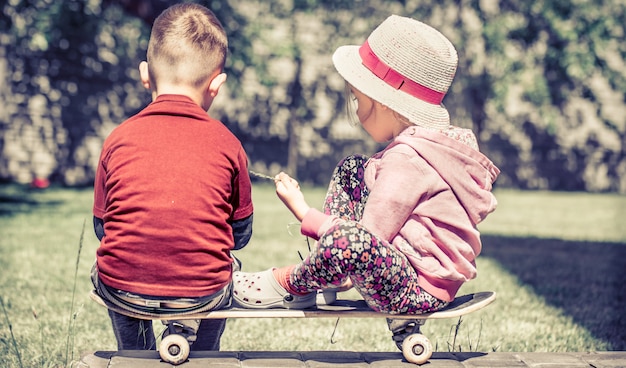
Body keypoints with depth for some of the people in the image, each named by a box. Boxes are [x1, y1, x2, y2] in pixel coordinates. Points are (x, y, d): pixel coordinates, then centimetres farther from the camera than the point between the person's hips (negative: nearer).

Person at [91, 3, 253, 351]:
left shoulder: (119, 139, -3)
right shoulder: (226, 144, -4)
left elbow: (102, 228, 8)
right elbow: (241, 235, 7)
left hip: (123, 291, 1)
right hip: (202, 294, 0)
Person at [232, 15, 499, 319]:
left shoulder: (407, 158, -22)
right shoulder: (430, 139, 9)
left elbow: (364, 243, -21)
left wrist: (302, 212, -9)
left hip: (421, 292, -11)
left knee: (345, 239, -40)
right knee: (351, 169, 15)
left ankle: (290, 285, -7)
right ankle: (325, 276, 6)